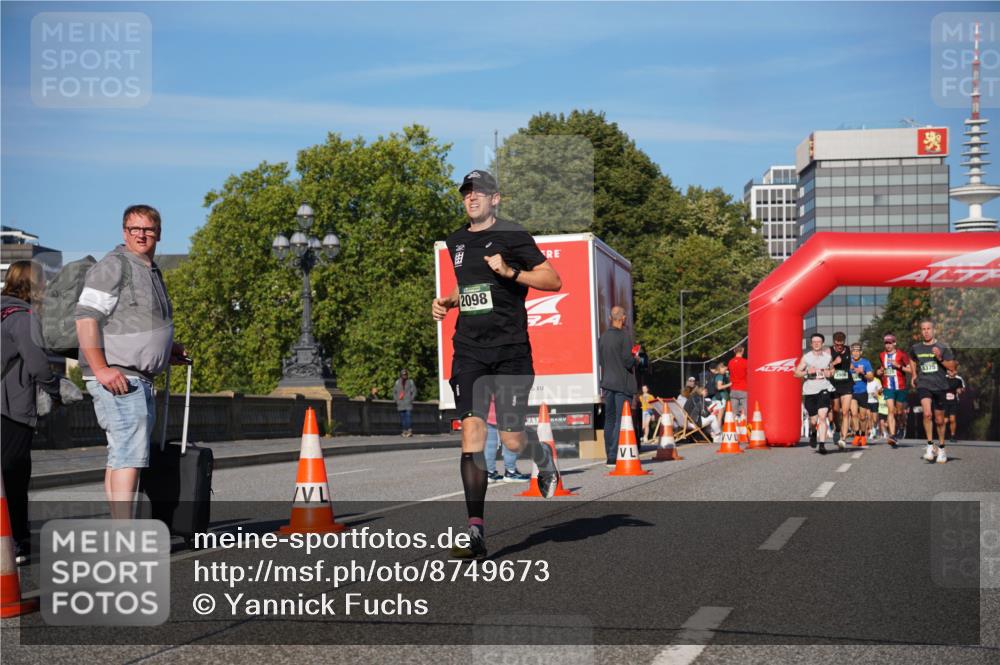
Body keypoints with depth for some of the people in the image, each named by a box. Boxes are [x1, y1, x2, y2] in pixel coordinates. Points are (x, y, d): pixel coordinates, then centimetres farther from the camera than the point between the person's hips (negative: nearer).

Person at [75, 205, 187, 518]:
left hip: (139, 379, 10)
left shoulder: (151, 272, 21)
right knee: (130, 454, -16)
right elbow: (86, 318, -17)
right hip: (117, 378, -10)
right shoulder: (113, 266, -9)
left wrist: (166, 349, 17)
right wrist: (101, 369, -24)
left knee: (120, 456, 12)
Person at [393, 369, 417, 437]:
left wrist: (411, 399, -6)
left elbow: (414, 391, 4)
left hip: (408, 404, -3)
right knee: (402, 417, 2)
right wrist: (397, 400, 4)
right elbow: (394, 392, 16)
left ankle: (410, 430, -16)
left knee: (409, 416, -12)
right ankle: (404, 431, 6)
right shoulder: (397, 382, 11)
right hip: (400, 404, 3)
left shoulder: (410, 382, 3)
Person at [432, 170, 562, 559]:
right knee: (471, 433, -10)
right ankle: (476, 531, -10)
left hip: (510, 349, -4)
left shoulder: (511, 235, -3)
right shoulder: (455, 241, 15)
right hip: (469, 349, 4)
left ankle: (544, 457, 36)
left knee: (512, 442, -3)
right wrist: (446, 302, 14)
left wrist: (510, 271, -18)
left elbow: (554, 281, -6)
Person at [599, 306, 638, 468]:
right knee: (621, 420, -4)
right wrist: (636, 359, 4)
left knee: (609, 419, 11)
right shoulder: (624, 336, -13)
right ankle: (615, 456, -8)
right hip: (622, 383, -6)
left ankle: (610, 456, 14)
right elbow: (628, 362, -18)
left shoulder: (603, 337, 7)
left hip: (607, 382, 6)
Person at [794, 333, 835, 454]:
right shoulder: (806, 357, 3)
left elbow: (832, 369, 23)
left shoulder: (828, 356, 7)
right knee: (813, 420, 6)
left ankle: (822, 444, -19)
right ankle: (813, 433, 42)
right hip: (809, 390, 1)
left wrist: (830, 373, 0)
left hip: (824, 389, -1)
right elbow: (796, 373, 3)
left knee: (822, 417, -17)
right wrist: (807, 372, -15)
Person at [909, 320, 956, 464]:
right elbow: (912, 360, 27)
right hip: (923, 385, 0)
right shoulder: (916, 348, 4)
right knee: (927, 413, -24)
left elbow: (952, 367, -1)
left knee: (939, 420, 9)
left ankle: (941, 448, 29)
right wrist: (914, 375, 17)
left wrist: (940, 358, -17)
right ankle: (930, 445, -13)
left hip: (940, 387, 0)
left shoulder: (943, 347, -3)